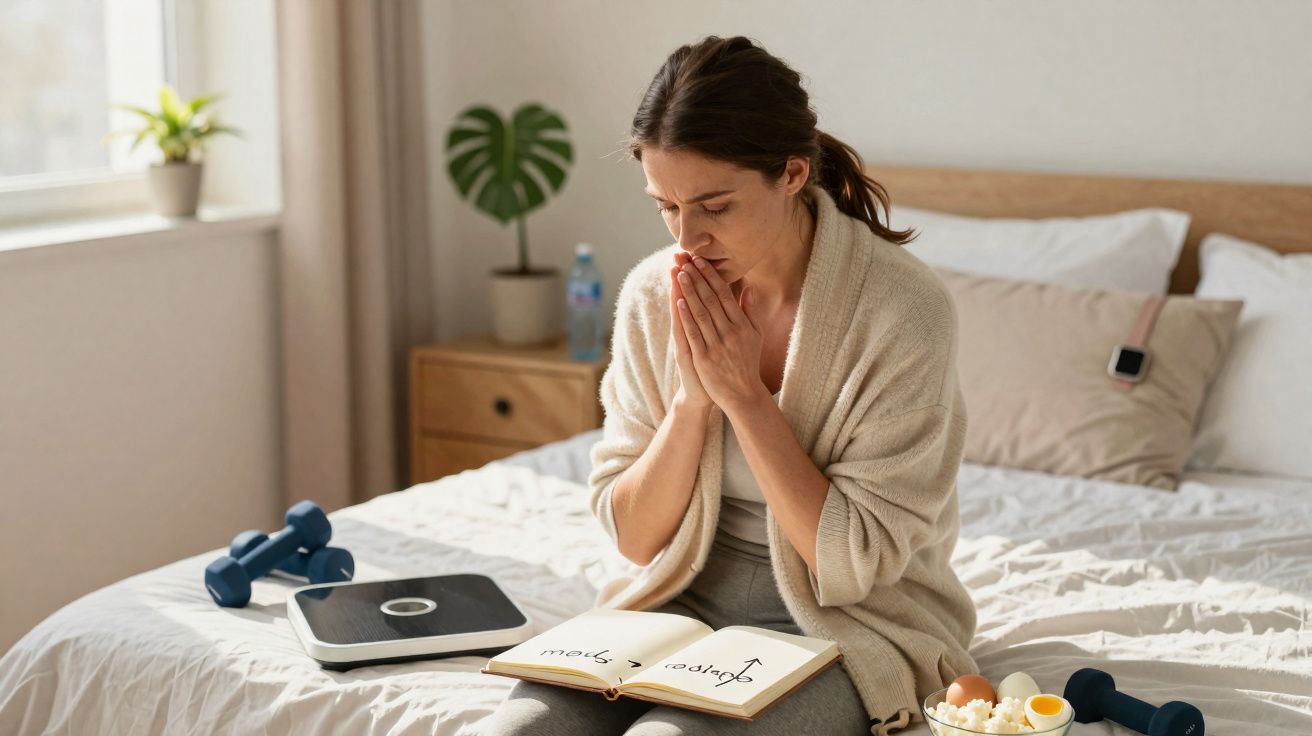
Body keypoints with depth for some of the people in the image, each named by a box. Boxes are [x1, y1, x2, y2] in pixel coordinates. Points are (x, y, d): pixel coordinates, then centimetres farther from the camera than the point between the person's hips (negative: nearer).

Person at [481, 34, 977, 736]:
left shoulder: (904, 310, -18)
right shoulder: (652, 296, -4)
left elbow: (854, 563, -17)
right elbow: (634, 538, -1)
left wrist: (746, 395, -21)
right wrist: (692, 396, -17)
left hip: (845, 625, -3)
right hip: (688, 599, 4)